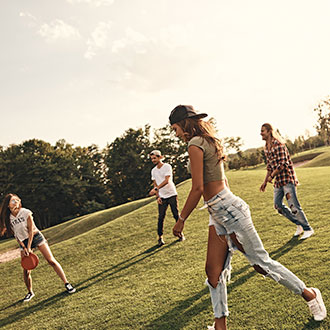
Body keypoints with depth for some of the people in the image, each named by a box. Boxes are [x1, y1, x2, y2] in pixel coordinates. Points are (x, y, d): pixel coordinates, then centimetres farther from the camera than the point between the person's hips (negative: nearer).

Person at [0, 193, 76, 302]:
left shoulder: (25, 212, -17)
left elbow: (31, 230, -14)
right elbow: (16, 235, 0)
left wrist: (29, 247, -16)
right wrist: (24, 248, -9)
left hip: (35, 237, -2)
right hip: (23, 242, 3)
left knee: (51, 261, -8)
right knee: (26, 271, 0)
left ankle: (66, 284, -1)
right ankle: (30, 292, 22)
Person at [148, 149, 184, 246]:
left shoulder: (167, 166, -9)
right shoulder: (153, 170, 9)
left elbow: (167, 181, -22)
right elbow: (155, 184, 12)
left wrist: (156, 189, -33)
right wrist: (157, 196, -1)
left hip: (172, 195, -4)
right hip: (162, 197, 4)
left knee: (176, 215, 1)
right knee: (161, 217, -4)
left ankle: (180, 233, 17)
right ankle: (160, 237, 0)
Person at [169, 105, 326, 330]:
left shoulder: (195, 144, -14)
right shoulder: (208, 143, 15)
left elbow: (198, 188, -19)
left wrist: (181, 220, -11)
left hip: (228, 210, -10)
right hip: (218, 214, 10)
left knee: (261, 263, 3)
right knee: (214, 271, 9)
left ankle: (309, 294, 21)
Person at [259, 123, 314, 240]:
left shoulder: (278, 144, -15)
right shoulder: (266, 148, 12)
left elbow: (283, 164, -19)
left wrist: (271, 176, -14)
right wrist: (265, 182, 16)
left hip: (287, 178, -9)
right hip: (278, 180, 9)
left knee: (293, 205, -9)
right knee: (278, 205, 6)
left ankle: (308, 229, 5)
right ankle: (299, 225, 20)